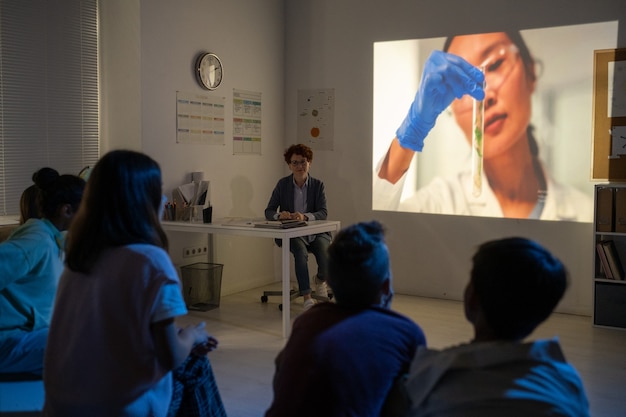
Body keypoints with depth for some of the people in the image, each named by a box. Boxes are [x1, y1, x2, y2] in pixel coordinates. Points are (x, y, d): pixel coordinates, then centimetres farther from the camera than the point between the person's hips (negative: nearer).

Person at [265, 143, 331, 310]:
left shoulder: (318, 185, 2)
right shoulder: (283, 184, 2)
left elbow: (323, 213, -7)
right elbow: (269, 211, 2)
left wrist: (305, 216, -27)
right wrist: (279, 215, -22)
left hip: (315, 232, 1)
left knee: (326, 256, -26)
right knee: (301, 252, -34)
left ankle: (320, 280, 12)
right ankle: (306, 297, -25)